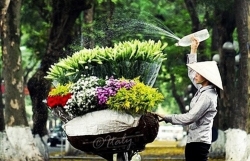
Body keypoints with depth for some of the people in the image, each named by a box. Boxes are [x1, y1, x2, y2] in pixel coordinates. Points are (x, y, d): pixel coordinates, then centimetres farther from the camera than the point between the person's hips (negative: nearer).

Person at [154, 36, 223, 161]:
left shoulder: (207, 96, -17)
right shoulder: (203, 89, 10)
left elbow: (189, 118, -22)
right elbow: (191, 74, 28)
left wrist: (166, 117, -17)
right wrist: (193, 50, 29)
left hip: (198, 141, -10)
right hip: (196, 140, 10)